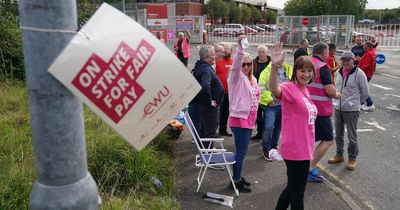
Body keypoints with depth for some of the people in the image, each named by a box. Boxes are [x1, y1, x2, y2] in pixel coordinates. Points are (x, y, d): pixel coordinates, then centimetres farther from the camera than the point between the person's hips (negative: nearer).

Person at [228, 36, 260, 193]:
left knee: (242, 151, 17)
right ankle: (236, 181, 10)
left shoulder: (252, 79, 14)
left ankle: (238, 177, 30)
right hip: (239, 119, -8)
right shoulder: (236, 77, -9)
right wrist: (240, 47, -45)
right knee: (241, 152, -3)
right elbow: (235, 65, -31)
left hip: (249, 119, 8)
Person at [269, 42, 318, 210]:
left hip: (304, 149, 9)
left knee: (293, 188, 24)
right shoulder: (289, 88, -17)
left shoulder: (304, 90, 9)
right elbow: (274, 89, -42)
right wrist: (275, 67, -59)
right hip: (296, 151, -9)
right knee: (297, 195, 6)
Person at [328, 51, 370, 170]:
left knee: (352, 136, 3)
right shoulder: (338, 72, 5)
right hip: (337, 108, 6)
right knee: (338, 134, 16)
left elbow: (365, 93, -3)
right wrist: (339, 101, 13)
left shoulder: (359, 74, -12)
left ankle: (352, 159, 19)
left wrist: (355, 102, 6)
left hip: (352, 110, -6)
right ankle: (339, 155, 32)